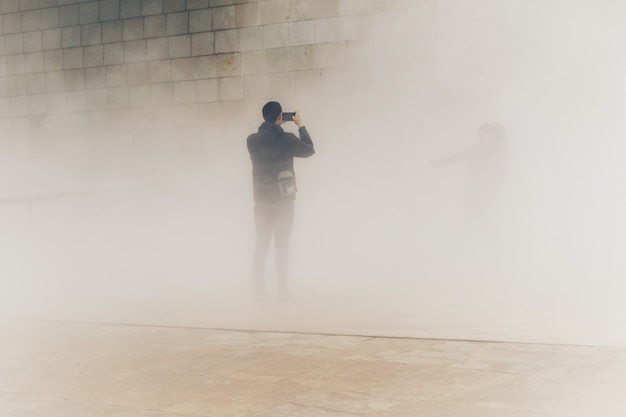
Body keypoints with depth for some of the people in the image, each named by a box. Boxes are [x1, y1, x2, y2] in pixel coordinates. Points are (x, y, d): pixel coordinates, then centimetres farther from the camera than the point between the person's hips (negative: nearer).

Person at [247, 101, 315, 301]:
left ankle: (259, 291, 9)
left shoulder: (252, 140, -5)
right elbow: (309, 150, 3)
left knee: (261, 246, 10)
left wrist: (274, 126, 16)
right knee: (282, 246, 4)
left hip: (261, 200, 3)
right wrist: (301, 126, 10)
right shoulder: (287, 139, -13)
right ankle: (282, 291, 3)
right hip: (283, 201, -3)